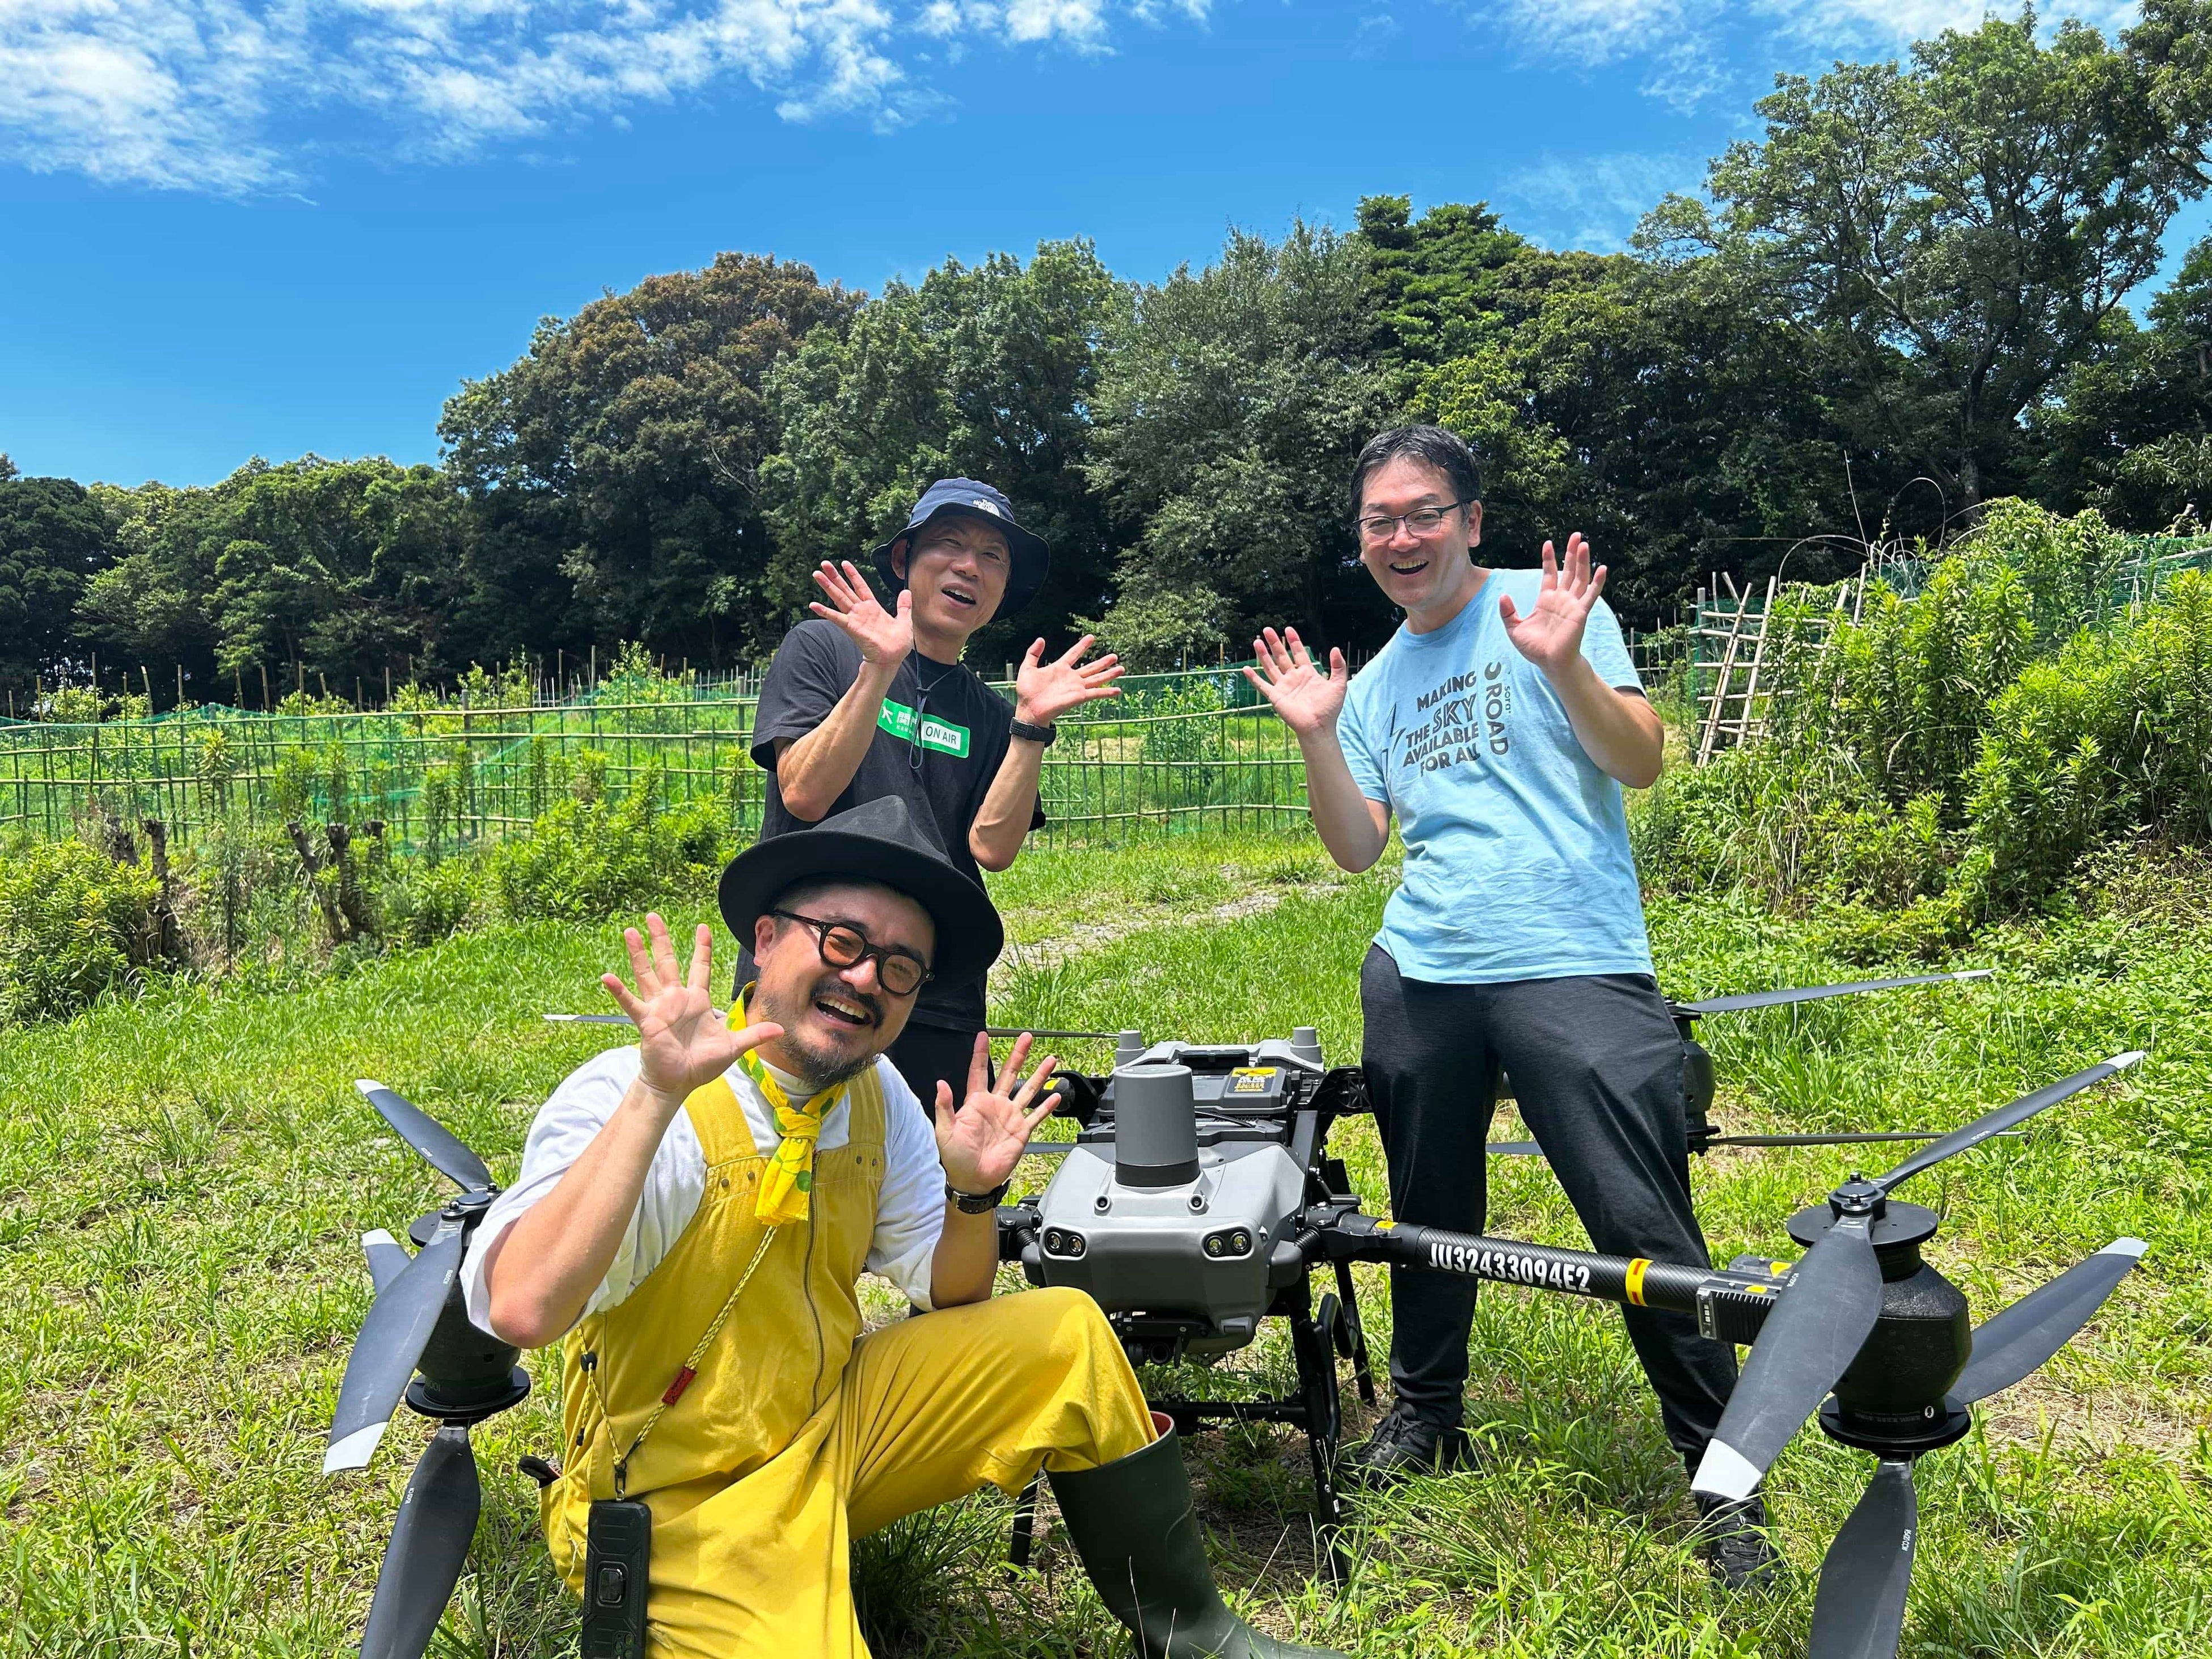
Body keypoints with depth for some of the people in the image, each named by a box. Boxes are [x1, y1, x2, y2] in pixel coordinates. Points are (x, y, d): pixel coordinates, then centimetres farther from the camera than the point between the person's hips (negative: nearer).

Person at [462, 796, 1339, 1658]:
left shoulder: (874, 1096, -3)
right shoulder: (623, 1098, -23)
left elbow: (949, 1299, 6)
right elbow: (522, 1310, -39)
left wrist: (973, 1191, -15)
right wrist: (656, 1095, -43)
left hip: (831, 1427, 7)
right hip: (681, 1505, -6)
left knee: (1065, 1334, -3)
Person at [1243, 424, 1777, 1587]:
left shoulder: (1548, 607, 1)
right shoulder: (1375, 684, 16)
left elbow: (1641, 763, -8)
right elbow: (1357, 849, 11)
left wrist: (1564, 663, -22)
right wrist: (1316, 739, -1)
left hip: (1574, 967, -5)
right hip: (1417, 973, 5)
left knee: (1645, 1229, -5)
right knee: (1429, 1211, 15)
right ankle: (1424, 1415, 34)